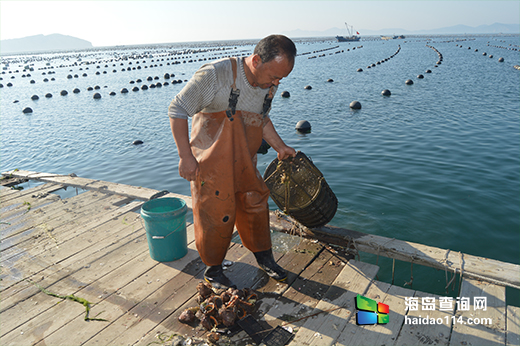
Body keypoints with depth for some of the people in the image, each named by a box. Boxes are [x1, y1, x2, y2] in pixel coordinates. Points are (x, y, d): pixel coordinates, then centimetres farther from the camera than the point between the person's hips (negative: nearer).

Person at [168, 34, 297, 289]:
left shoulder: (268, 85, -1)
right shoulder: (215, 75, -23)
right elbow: (177, 110, -18)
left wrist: (280, 147, 11)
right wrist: (185, 156, -21)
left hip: (244, 163, 6)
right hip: (210, 163, -6)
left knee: (255, 206, 15)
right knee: (215, 216, 4)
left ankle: (264, 257, 38)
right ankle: (213, 270, 28)